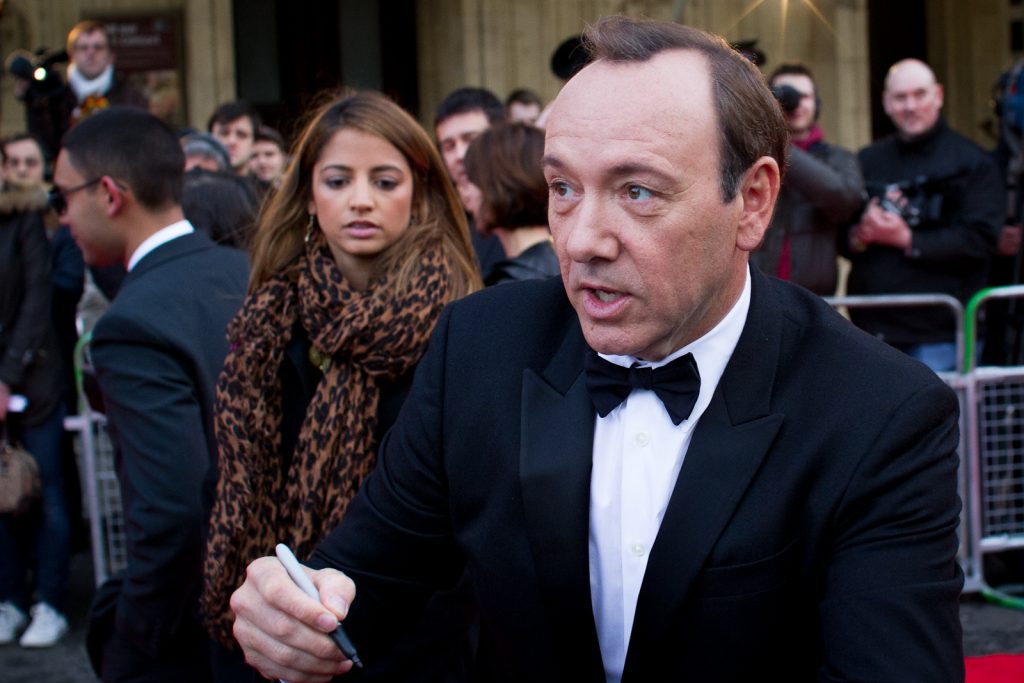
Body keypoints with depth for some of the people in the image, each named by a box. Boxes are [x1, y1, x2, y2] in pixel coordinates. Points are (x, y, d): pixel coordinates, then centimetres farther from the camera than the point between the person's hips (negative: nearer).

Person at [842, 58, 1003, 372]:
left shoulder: (971, 162, 0)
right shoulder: (868, 161, 16)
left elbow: (979, 241, -9)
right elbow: (838, 235, 14)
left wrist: (907, 239, -15)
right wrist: (858, 236, -9)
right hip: (873, 324, 4)